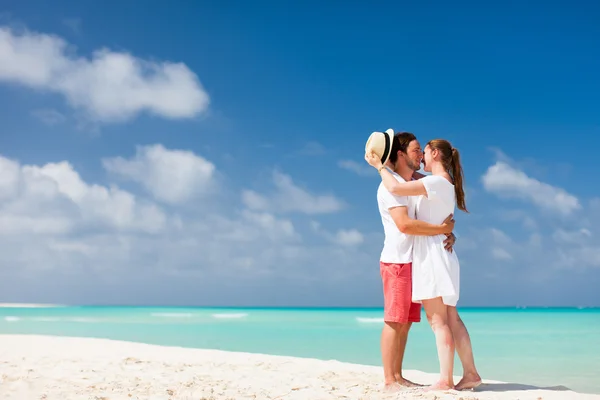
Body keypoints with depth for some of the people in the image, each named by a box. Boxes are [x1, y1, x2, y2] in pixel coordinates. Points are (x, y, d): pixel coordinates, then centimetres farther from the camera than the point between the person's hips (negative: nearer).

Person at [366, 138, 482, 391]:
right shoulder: (446, 185, 16)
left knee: (438, 321, -9)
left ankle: (445, 380, -8)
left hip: (432, 254, -9)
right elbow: (413, 182, 32)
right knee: (451, 319, 8)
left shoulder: (437, 182, -13)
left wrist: (379, 165, -8)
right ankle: (470, 373, 9)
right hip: (438, 255, 9)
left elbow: (396, 188, -23)